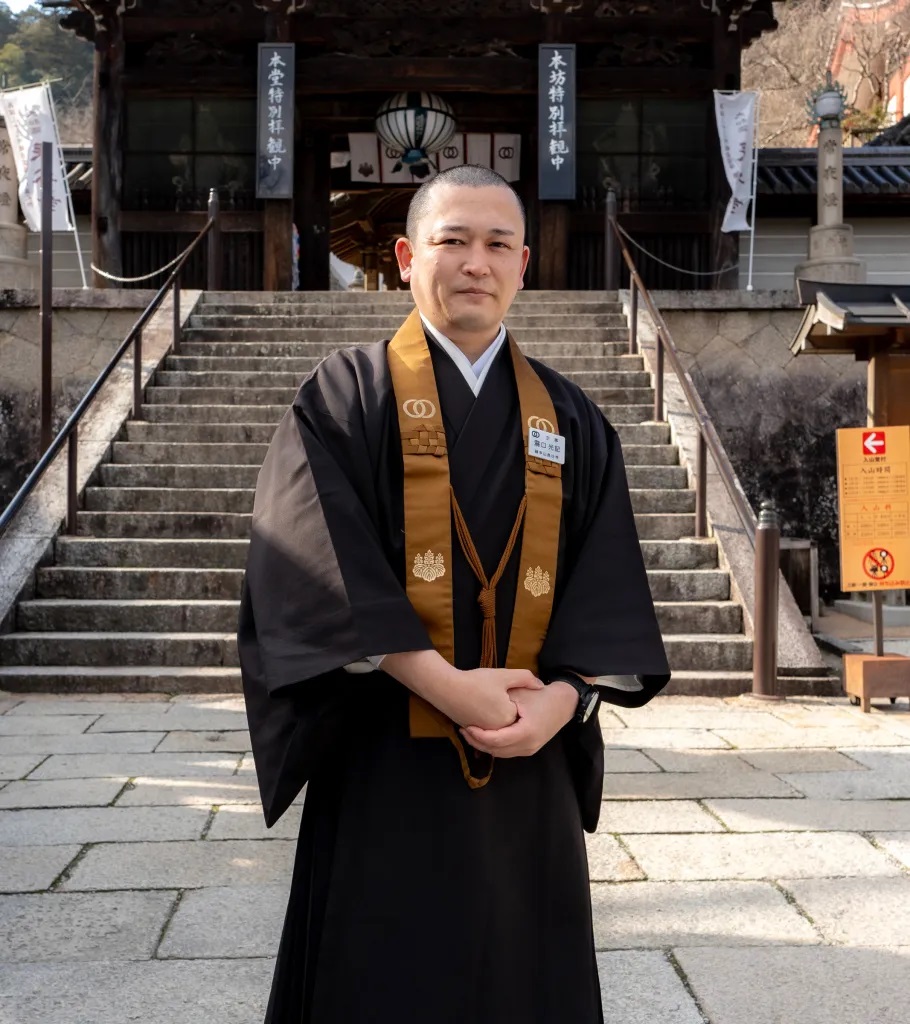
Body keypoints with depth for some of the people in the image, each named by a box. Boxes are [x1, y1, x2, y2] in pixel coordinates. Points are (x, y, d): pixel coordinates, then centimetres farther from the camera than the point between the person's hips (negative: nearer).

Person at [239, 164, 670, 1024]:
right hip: (385, 766, -3)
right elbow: (318, 565, -13)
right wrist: (446, 685, -19)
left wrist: (562, 697, -14)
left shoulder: (571, 422, 9)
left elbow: (610, 589, 3)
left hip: (530, 764, 3)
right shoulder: (344, 398, -1)